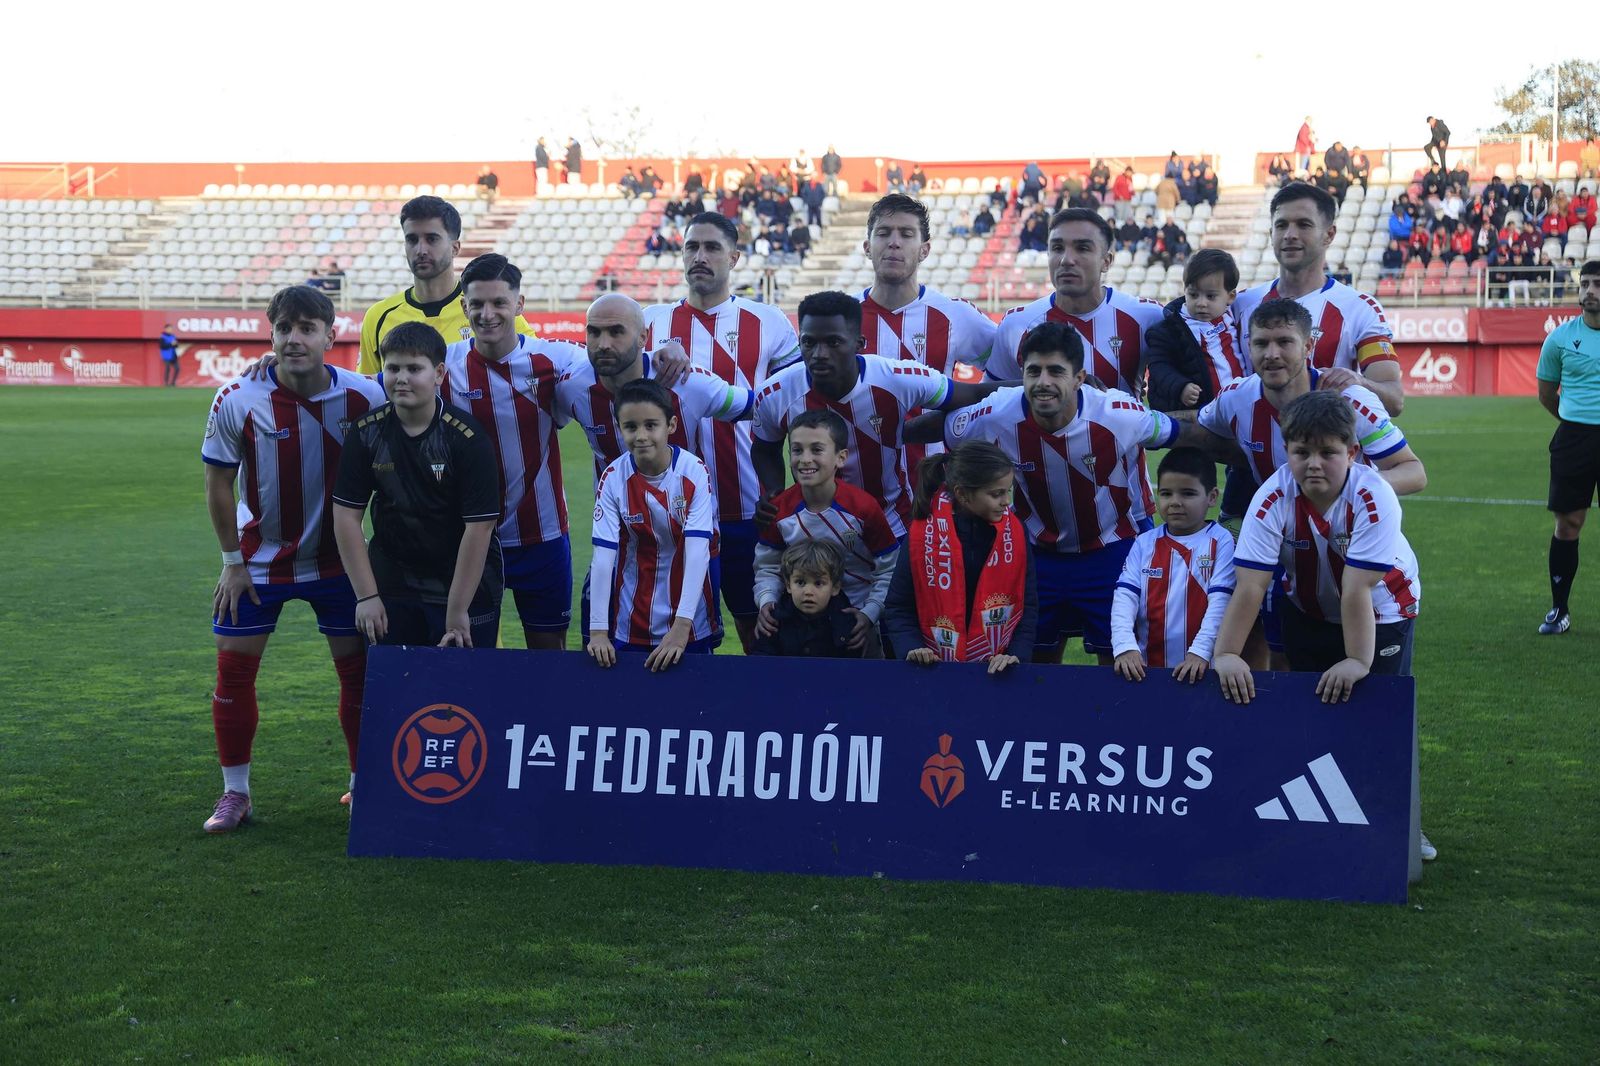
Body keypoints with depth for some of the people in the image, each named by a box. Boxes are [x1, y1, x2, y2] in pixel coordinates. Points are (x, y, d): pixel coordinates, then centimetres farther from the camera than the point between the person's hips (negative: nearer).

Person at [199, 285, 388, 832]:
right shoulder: (237, 399, -16)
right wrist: (233, 561, -4)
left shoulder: (364, 396, -14)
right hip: (259, 558, 0)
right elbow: (218, 483, -5)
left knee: (358, 668, 2)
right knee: (233, 668, 1)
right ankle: (235, 792, 16)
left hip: (336, 558, 0)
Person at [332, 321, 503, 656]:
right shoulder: (366, 433, -4)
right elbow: (346, 515, -1)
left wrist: (457, 613, -15)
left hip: (466, 584, -3)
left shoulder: (468, 437, -15)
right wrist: (366, 596, -6)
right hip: (391, 585, 3)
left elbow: (479, 527, -15)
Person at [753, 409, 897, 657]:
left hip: (856, 620, -1)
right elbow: (768, 567, 0)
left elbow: (888, 570, -10)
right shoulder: (778, 510, -11)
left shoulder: (864, 508, -18)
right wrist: (766, 602, -17)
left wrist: (869, 614, -19)